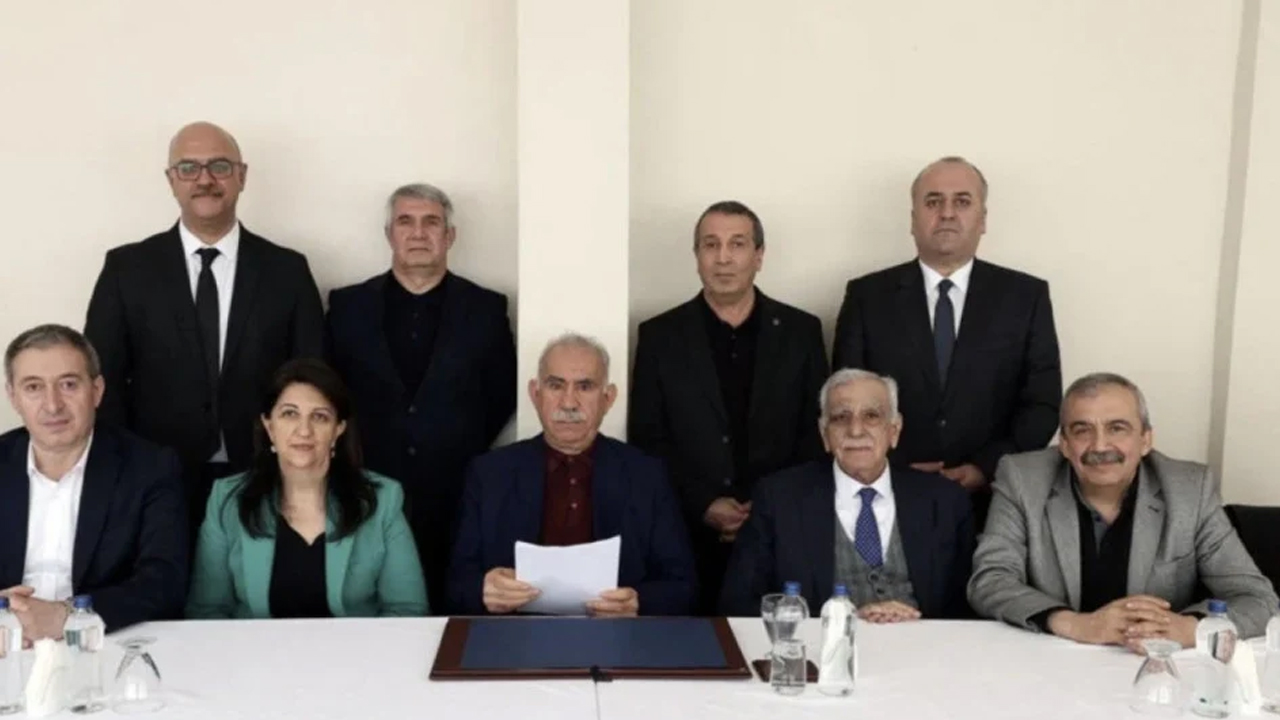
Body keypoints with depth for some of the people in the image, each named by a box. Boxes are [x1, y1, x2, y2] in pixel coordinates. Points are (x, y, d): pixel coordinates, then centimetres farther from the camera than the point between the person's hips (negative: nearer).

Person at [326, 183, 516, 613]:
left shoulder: (485, 308, 1)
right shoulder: (348, 305, 3)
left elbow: (503, 395, 7)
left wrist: (465, 452, 1)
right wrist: (353, 454, 3)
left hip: (457, 497, 0)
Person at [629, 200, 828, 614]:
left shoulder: (801, 331, 5)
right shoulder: (660, 335, 3)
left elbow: (818, 435, 4)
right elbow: (646, 440, 1)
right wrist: (703, 506, -10)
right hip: (688, 534, 0)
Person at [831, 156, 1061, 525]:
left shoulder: (1025, 296, 3)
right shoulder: (867, 296, 2)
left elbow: (1043, 402, 0)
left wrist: (988, 468, -13)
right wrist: (892, 470, -14)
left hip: (993, 500, 1)